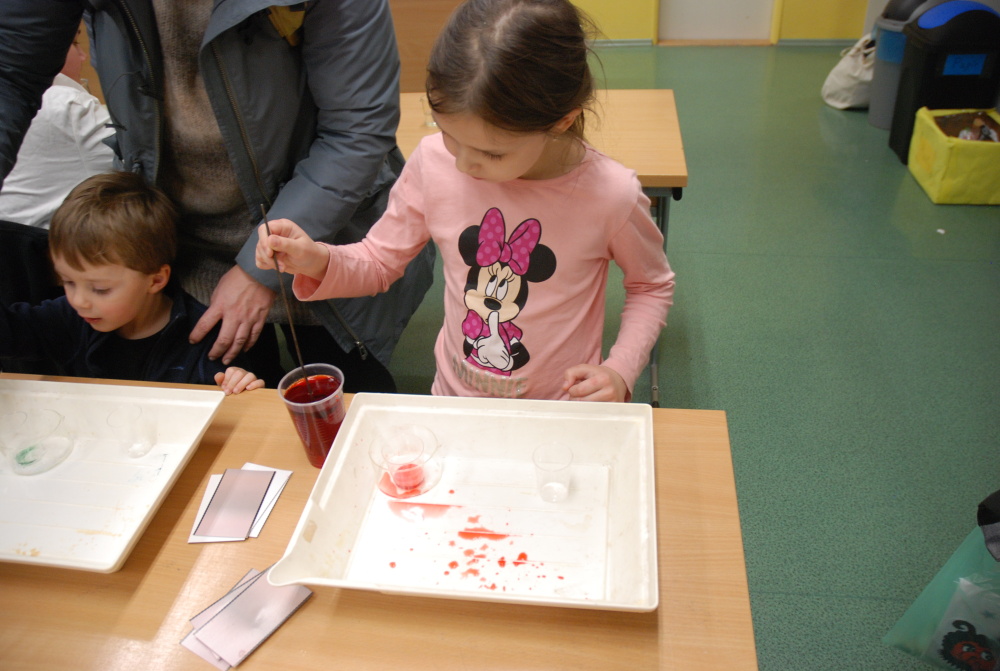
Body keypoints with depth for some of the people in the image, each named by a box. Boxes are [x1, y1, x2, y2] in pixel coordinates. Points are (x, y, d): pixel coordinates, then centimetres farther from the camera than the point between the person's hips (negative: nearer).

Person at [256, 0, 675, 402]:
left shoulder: (611, 196, -18)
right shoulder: (433, 161, -11)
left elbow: (652, 285, 2)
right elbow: (379, 260, 4)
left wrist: (619, 371, -13)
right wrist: (315, 261, -16)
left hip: (561, 420, 0)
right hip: (453, 405, 1)